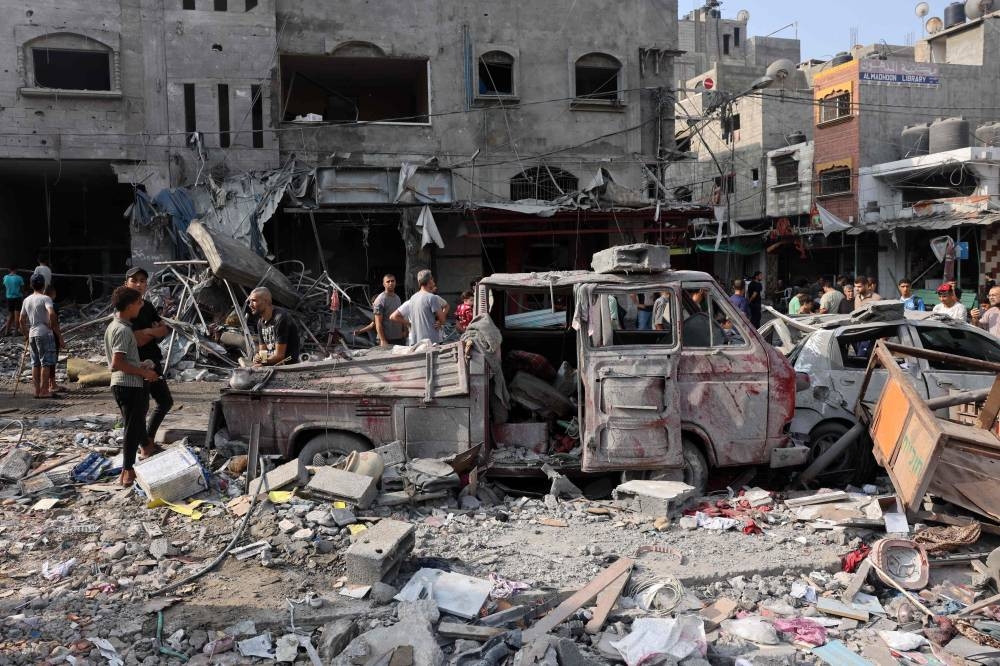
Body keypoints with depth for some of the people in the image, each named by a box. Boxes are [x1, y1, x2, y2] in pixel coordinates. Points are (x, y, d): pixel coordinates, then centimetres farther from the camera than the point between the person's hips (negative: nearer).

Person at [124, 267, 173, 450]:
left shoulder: (148, 307, 10)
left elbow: (165, 330, 5)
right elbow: (136, 340, -20)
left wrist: (147, 332, -11)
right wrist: (154, 332, -8)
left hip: (153, 361, 9)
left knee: (165, 401, 18)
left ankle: (148, 438, 32)